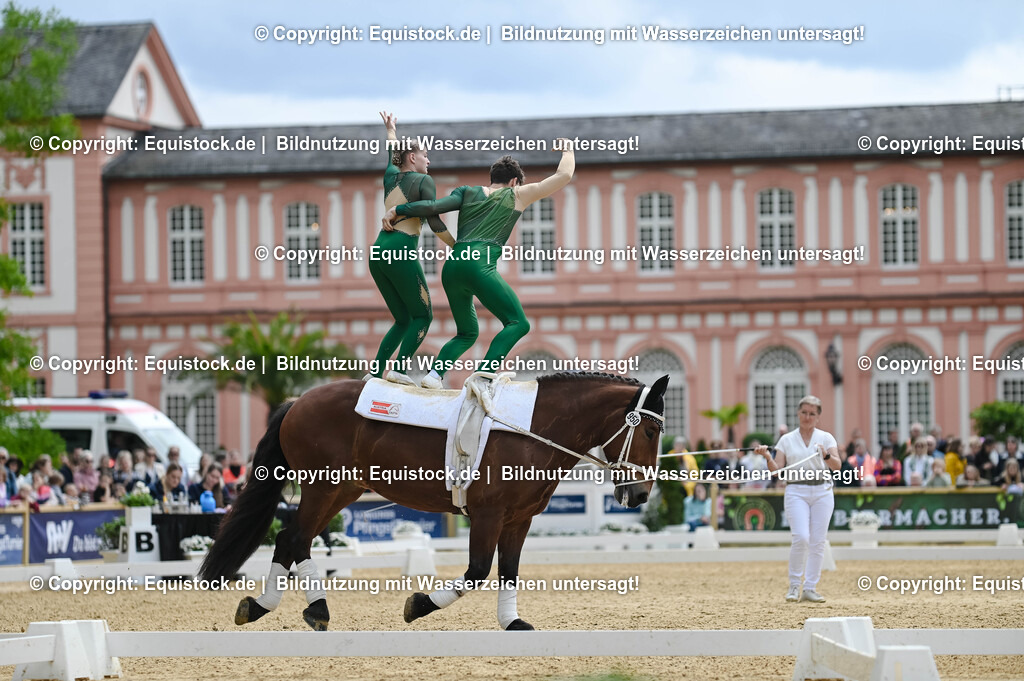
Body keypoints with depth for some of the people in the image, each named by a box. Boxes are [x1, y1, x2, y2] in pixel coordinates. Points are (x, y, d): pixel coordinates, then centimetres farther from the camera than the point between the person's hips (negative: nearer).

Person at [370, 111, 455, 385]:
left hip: (378, 254, 7)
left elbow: (393, 155, 42)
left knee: (403, 320, 14)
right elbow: (435, 223, -7)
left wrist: (391, 129, 59)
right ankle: (398, 368, -16)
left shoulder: (391, 177, 19)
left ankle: (376, 372, 1)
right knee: (422, 316, 2)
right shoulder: (423, 181, 1)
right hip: (401, 252, -7)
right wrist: (459, 248, 2)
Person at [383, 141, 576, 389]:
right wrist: (568, 151, 36)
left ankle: (434, 374, -3)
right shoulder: (517, 196, 15)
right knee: (518, 323, -6)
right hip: (479, 265, -6)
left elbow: (433, 206, 8)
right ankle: (485, 374, -26)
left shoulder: (468, 193, 22)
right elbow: (564, 175, 17)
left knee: (467, 333, 19)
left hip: (452, 266, 6)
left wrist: (397, 210, 15)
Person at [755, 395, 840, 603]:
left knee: (818, 541, -1)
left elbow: (837, 466, -5)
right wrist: (767, 457, -16)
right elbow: (776, 469, 3)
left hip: (822, 492, 1)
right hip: (796, 491, -1)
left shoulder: (826, 438, 7)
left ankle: (810, 588, 6)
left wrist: (827, 456, -26)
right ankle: (794, 585, -4)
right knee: (801, 537, -17)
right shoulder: (787, 440, 9)